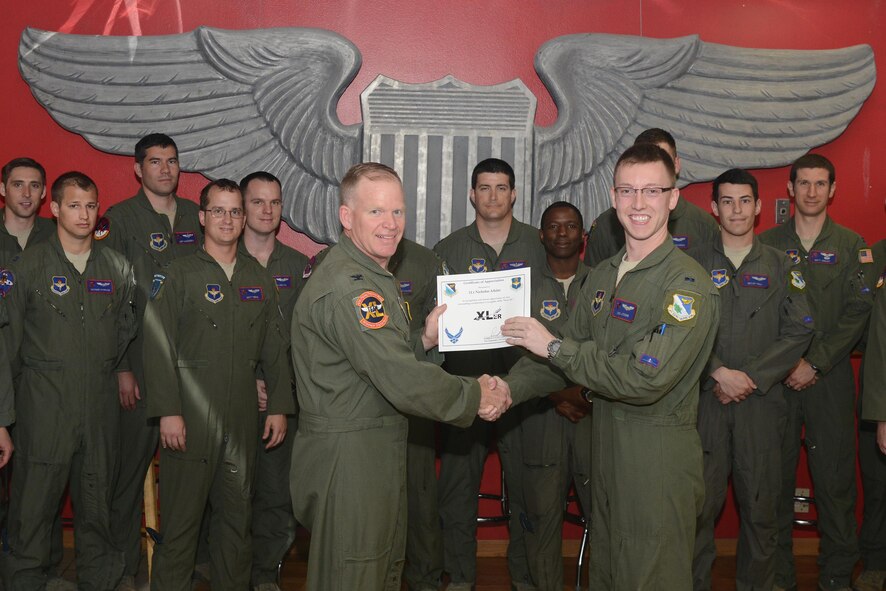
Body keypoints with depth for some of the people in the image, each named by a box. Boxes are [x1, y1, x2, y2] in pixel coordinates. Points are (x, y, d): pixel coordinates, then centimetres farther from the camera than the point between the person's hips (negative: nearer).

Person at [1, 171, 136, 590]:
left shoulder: (117, 267, 7)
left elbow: (127, 327, 19)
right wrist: (35, 374, 4)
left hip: (100, 404, 3)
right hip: (44, 405, -3)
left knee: (96, 498, 11)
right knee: (34, 502, 1)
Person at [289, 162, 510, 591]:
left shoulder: (372, 277, 14)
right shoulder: (346, 289, -22)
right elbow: (402, 381, -25)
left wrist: (425, 340, 3)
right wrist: (475, 396, -14)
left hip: (379, 451, 11)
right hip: (348, 458, -11)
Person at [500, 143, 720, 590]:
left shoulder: (688, 283, -17)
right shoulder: (603, 276, 10)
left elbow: (646, 379, -26)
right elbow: (571, 348, 10)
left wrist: (554, 347, -20)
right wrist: (507, 389, -5)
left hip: (659, 452, -7)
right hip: (605, 439, 8)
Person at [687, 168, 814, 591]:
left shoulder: (780, 266, 10)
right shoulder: (692, 263, 7)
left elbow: (799, 331, 1)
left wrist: (751, 377, -8)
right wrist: (719, 373, -13)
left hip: (761, 402, 1)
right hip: (704, 400, -1)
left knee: (760, 507, 5)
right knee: (700, 504, 0)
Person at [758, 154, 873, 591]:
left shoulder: (852, 246, 6)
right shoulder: (767, 244, 7)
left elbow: (857, 313, -1)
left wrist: (816, 364, -9)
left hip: (830, 377, 0)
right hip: (777, 377, 0)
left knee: (835, 478, 2)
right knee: (776, 477, 3)